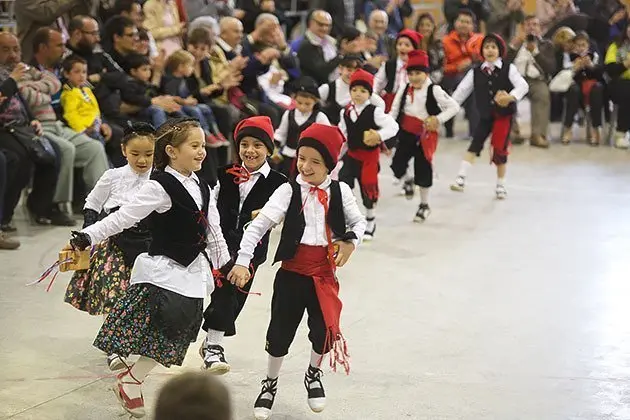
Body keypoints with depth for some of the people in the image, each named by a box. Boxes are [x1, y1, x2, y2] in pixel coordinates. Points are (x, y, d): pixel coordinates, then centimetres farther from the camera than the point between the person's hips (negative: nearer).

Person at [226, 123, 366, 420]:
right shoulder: (289, 191, -9)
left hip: (324, 274, 2)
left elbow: (358, 222, 13)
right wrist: (243, 261, -24)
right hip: (292, 273, -1)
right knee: (280, 331, 6)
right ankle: (270, 384, 29)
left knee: (324, 329, 4)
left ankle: (314, 375, 36)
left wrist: (350, 241, -8)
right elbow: (259, 225, -15)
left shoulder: (340, 192, -2)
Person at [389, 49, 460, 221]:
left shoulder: (434, 91, -11)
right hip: (406, 134, 3)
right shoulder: (404, 90, -1)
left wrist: (438, 119, -18)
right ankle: (407, 181, 34)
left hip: (425, 137, -3)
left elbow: (454, 107, -9)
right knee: (397, 165, -4)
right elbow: (394, 111, 5)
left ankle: (424, 205, 23)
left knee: (423, 169, 5)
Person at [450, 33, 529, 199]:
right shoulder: (476, 72, 0)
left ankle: (500, 185, 19)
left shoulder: (508, 69, -8)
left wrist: (511, 97, -36)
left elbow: (523, 86, -17)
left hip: (504, 114, -2)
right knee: (475, 143, -10)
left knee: (500, 149, 3)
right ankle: (461, 178, -12)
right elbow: (462, 90, 1)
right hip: (485, 114, 2)